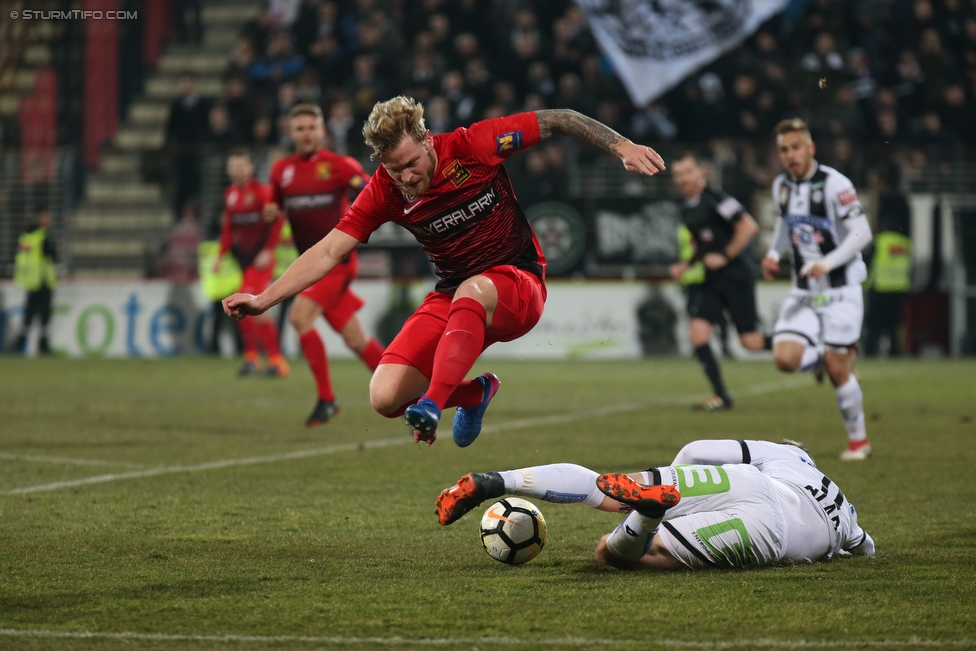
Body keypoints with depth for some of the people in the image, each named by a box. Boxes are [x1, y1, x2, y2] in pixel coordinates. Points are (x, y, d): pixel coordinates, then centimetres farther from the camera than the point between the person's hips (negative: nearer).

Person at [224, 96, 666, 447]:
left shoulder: (472, 146, -15)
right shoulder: (384, 192, -7)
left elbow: (554, 122, -9)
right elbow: (330, 251, -6)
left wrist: (621, 146, -17)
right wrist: (265, 299, -14)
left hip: (517, 287, -4)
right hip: (451, 298, 4)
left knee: (471, 292, -42)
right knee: (386, 398, -14)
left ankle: (433, 404, -47)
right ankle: (475, 394, 15)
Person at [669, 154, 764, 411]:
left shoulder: (715, 200, -13)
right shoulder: (687, 208, 12)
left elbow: (749, 226, -19)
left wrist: (725, 256, -18)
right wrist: (686, 265, 11)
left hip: (735, 276, -8)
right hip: (710, 282, 8)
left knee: (751, 342, -5)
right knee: (698, 334, -10)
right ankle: (720, 395, -2)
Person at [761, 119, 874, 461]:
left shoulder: (834, 184, -15)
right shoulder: (781, 186, 5)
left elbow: (862, 233, -15)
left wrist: (828, 263, -26)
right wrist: (774, 254, 6)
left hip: (840, 288, -5)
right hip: (803, 291, 5)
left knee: (837, 370, -5)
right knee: (785, 359, -13)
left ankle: (858, 439, 15)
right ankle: (834, 356, 20)